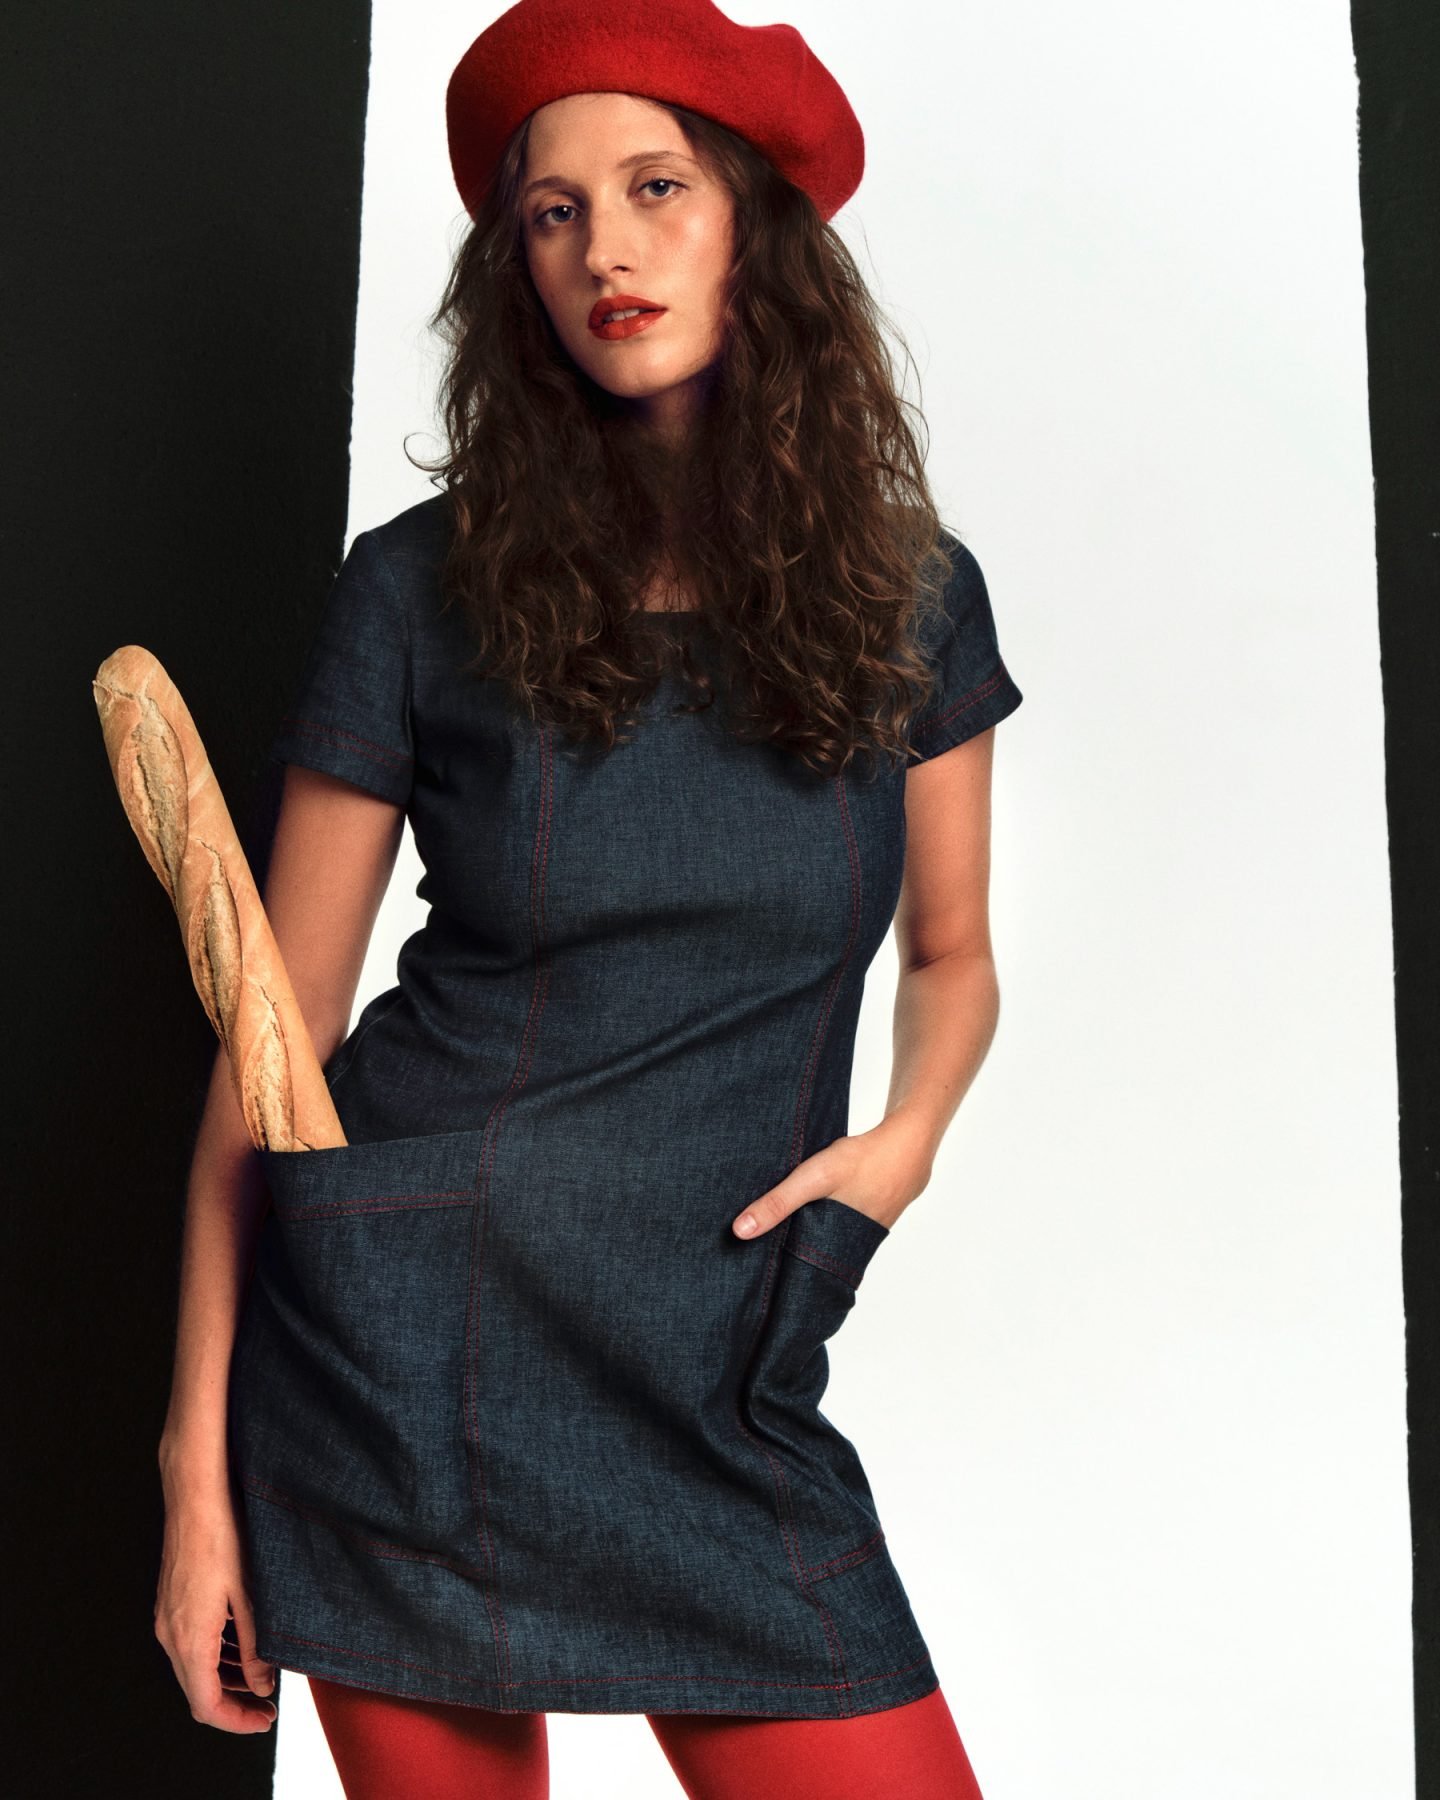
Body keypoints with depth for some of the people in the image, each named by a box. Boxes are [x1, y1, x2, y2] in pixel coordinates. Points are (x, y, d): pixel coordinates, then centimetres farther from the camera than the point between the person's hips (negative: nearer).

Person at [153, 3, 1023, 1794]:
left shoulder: (911, 594, 3)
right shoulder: (423, 591, -4)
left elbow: (951, 951, 17)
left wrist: (907, 1130, -5)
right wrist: (198, 1454, -2)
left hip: (717, 1385, 2)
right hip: (398, 1340, -2)